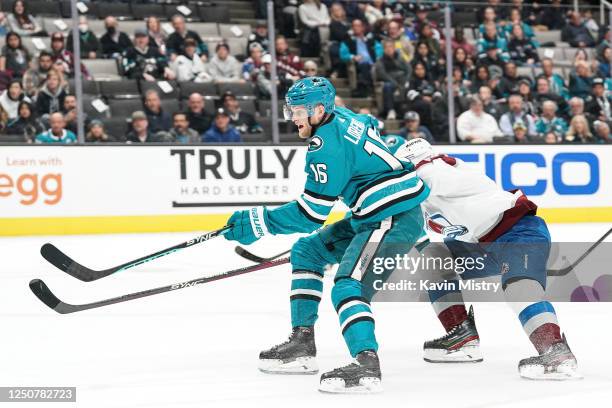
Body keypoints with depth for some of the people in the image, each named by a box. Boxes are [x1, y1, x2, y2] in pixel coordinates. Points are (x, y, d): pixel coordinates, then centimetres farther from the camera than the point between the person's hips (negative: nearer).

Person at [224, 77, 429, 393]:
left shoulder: (327, 145, -20)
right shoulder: (342, 118, 8)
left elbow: (312, 213, -19)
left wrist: (259, 223, -14)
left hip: (394, 219, -11)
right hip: (373, 216, 11)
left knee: (349, 285, -26)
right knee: (307, 251, 18)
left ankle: (366, 366, -38)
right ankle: (302, 344, 20)